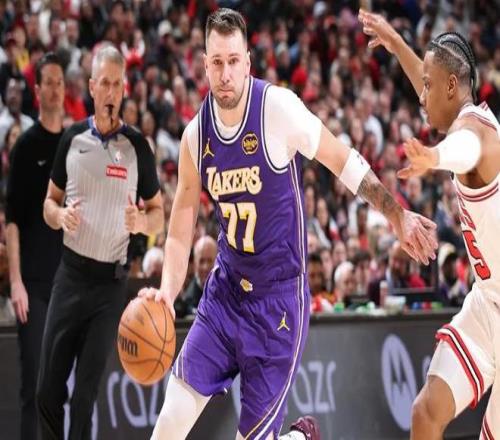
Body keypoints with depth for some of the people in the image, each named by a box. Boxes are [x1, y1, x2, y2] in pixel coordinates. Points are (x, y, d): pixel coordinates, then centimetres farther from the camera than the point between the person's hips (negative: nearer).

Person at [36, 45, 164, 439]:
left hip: (111, 282, -2)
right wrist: (60, 215, -9)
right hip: (70, 274, 2)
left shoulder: (138, 147, -1)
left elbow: (158, 215, 6)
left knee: (86, 393, -1)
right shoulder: (72, 138, 5)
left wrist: (142, 222, -16)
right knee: (48, 390, 2)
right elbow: (50, 202, 13)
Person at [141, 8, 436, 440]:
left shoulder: (279, 109, -18)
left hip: (278, 298, -4)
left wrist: (398, 215, -1)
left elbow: (345, 162, -5)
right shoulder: (196, 135, -3)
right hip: (225, 290, 5)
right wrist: (167, 292, -11)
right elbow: (180, 232, 4)